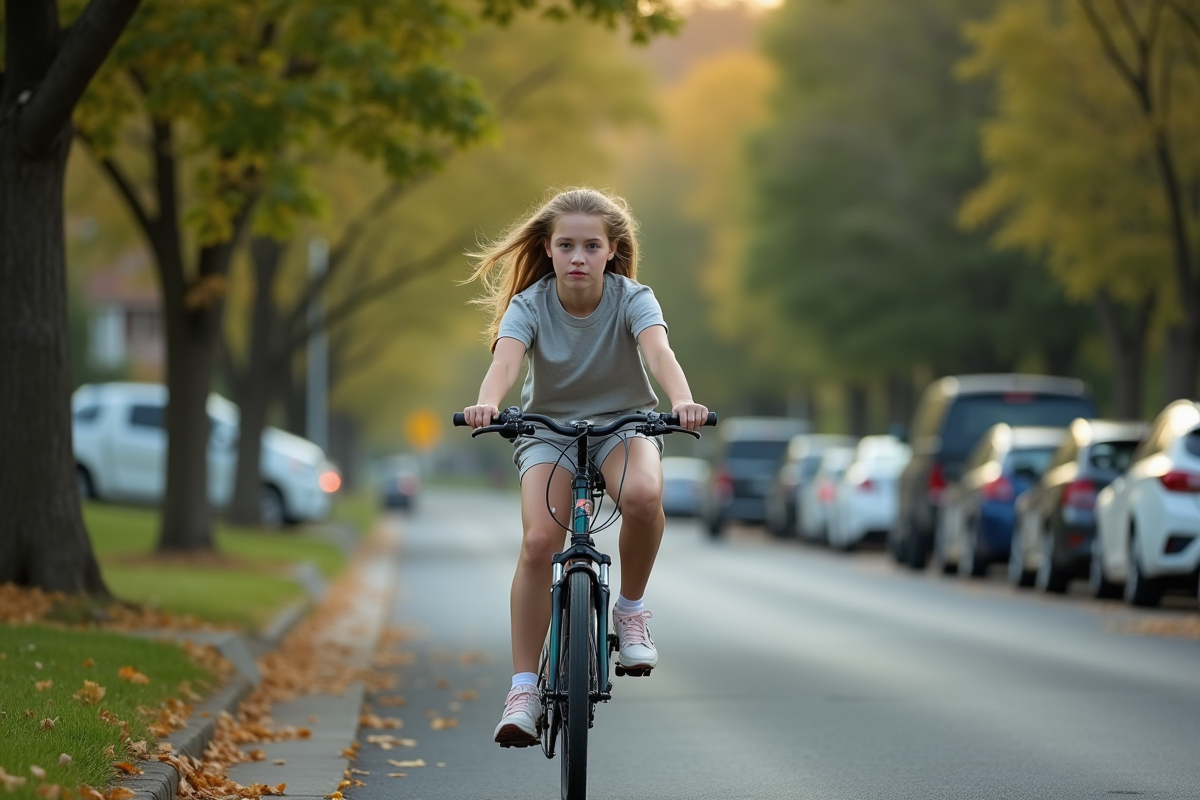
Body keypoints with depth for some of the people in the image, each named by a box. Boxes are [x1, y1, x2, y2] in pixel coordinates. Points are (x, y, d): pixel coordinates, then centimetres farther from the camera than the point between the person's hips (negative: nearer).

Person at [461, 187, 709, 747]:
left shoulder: (631, 298, -16)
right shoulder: (529, 303, -15)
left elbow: (658, 351, -35)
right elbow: (505, 358, -33)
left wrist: (683, 401, -56)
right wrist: (485, 404, -56)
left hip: (624, 422, 0)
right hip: (548, 428, 1)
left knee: (643, 494, -36)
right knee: (539, 541, -23)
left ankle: (630, 611, -9)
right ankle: (523, 688, -14)